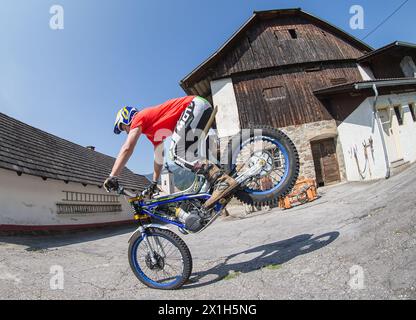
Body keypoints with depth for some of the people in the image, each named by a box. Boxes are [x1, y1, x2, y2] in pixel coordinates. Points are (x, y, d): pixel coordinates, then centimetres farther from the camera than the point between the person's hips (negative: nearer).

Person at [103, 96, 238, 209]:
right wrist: (154, 183, 33)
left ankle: (223, 180, -30)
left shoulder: (138, 118, 2)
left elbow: (127, 149, -9)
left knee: (178, 154, -17)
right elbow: (159, 157, 30)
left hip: (196, 104, -10)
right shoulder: (152, 131, 26)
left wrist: (112, 177, -9)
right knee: (186, 153, 9)